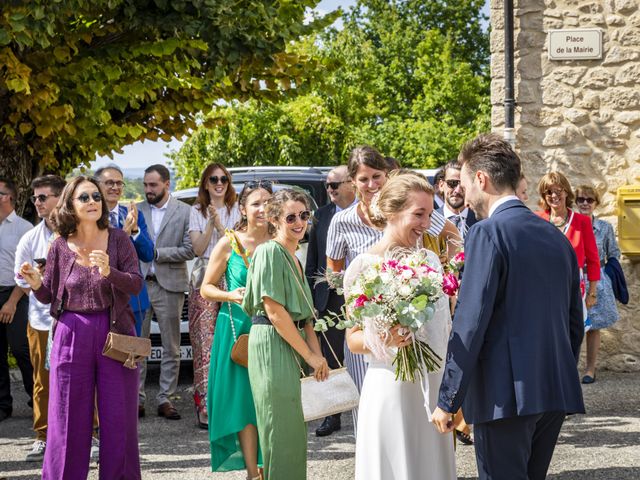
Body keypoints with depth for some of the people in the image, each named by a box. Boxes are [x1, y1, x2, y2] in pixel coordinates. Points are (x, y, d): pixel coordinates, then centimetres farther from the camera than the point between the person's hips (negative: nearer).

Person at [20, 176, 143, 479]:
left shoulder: (118, 240, -1)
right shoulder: (60, 247, 2)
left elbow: (136, 284, -9)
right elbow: (49, 296, 9)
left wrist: (109, 272, -26)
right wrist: (36, 283, -12)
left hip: (116, 333, 0)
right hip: (72, 334, 1)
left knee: (118, 417, 4)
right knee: (69, 418, 4)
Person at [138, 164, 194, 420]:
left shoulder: (184, 212, -1)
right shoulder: (136, 211, 8)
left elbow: (189, 250, -6)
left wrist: (157, 252, -11)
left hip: (169, 286, -2)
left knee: (170, 348, 5)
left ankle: (165, 399, 12)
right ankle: (136, 399, 9)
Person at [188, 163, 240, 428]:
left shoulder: (236, 210, 12)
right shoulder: (197, 211, 13)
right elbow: (198, 248, 3)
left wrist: (219, 224, -10)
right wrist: (211, 223, -9)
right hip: (204, 280, 0)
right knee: (205, 342, -7)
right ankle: (205, 406, -8)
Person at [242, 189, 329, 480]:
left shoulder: (293, 256, 17)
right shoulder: (271, 252, -11)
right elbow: (274, 311, -17)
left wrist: (317, 353, 4)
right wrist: (309, 355, -12)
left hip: (293, 344, 9)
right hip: (273, 345, -9)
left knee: (294, 429, 13)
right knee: (283, 429, -5)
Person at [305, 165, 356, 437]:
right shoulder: (322, 215, 8)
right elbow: (312, 261, 11)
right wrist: (310, 297, 6)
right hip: (328, 298, 4)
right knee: (330, 359, 8)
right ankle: (332, 416, 15)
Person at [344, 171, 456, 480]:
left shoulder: (430, 260, 7)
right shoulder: (364, 266, -8)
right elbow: (353, 339, -5)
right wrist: (383, 339, -25)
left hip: (437, 384, 5)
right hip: (392, 388, -5)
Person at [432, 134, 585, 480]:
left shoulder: (487, 232, -10)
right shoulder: (555, 235, 12)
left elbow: (470, 323, -15)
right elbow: (575, 321, 16)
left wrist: (447, 400, -11)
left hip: (505, 395, -7)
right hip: (556, 392, 7)